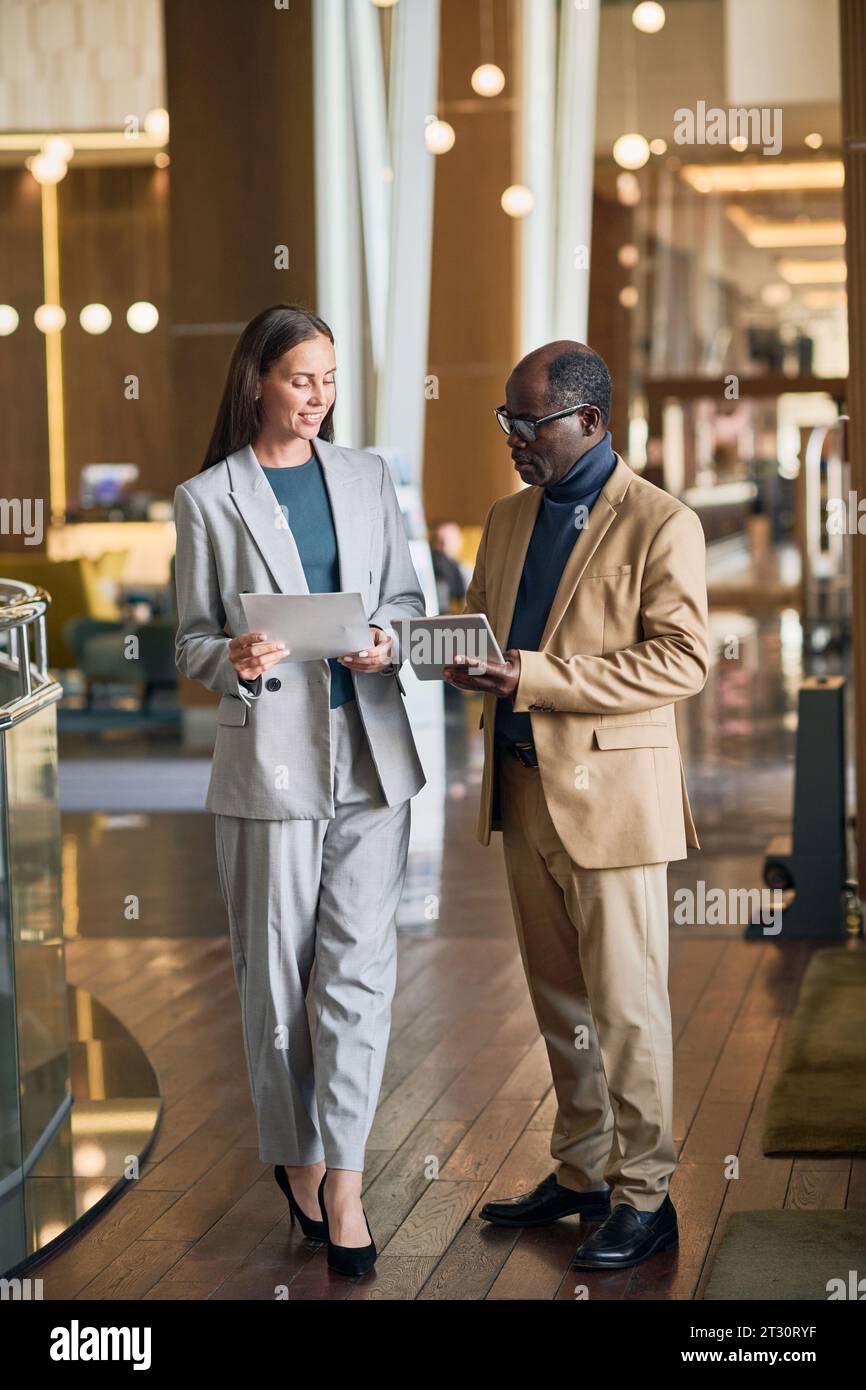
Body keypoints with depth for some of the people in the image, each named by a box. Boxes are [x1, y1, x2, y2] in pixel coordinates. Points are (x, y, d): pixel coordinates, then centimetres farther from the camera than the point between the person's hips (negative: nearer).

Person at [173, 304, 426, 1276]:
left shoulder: (367, 477, 8)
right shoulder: (207, 499, -1)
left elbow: (406, 594, 14)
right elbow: (190, 643, 2)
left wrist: (387, 637, -8)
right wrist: (232, 660, -20)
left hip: (370, 753, 2)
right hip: (269, 754, -2)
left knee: (358, 968, -2)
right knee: (277, 975, 7)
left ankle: (342, 1178, 3)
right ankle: (295, 1155, 25)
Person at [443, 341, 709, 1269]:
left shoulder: (660, 524, -10)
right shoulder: (508, 519, 13)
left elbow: (682, 660, -16)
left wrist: (539, 677, -23)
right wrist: (464, 660, -5)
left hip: (610, 795, -7)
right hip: (523, 790, 7)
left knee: (625, 1007, -1)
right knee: (558, 1003, 15)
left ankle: (643, 1198, 9)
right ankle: (581, 1171, 27)